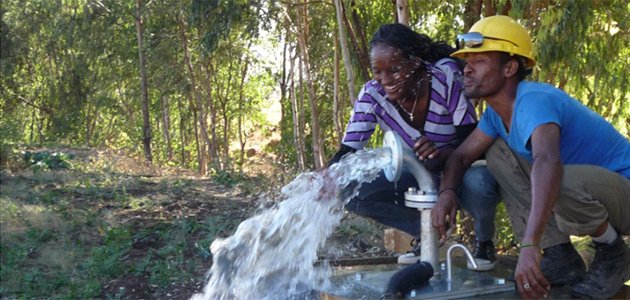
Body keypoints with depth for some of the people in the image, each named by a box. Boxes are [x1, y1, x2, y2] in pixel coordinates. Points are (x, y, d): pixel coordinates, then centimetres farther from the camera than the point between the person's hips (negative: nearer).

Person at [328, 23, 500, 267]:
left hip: (461, 168, -3)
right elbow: (348, 150, -20)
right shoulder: (373, 94, -18)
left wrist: (443, 154, -47)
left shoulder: (446, 77, -27)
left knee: (478, 184, -40)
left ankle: (484, 241, -2)